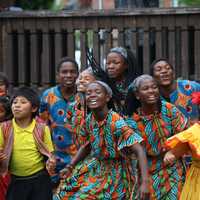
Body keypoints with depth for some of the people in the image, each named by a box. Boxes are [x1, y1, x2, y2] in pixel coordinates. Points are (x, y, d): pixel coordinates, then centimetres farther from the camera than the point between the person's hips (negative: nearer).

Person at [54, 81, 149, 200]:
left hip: (113, 174, -6)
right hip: (94, 169, 6)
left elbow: (139, 151, -31)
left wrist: (145, 183, -39)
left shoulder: (115, 122, -26)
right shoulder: (90, 119, -6)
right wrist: (70, 166, 2)